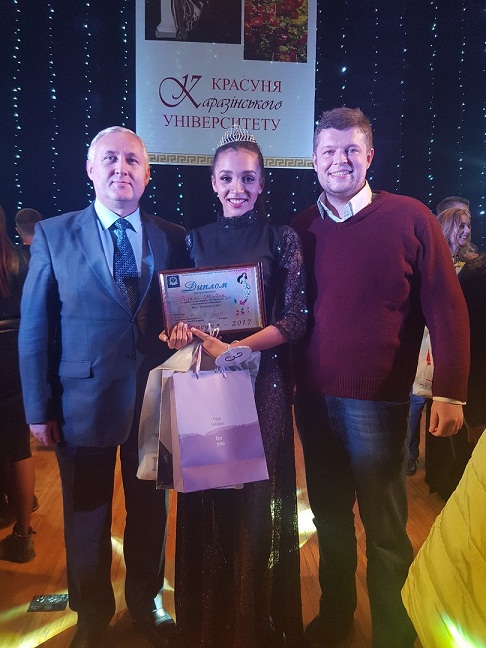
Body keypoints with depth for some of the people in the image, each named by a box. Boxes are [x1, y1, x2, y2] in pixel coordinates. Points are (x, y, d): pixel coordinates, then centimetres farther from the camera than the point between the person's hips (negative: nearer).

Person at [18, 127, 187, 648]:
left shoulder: (172, 238, 3)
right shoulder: (53, 235, -2)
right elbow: (34, 328, -3)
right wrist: (38, 409, -5)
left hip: (155, 400, 2)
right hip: (83, 402, -1)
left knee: (150, 512, 17)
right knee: (86, 518, 15)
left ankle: (145, 604, 43)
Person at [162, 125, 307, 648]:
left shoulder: (281, 238, 0)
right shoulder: (196, 239, 9)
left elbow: (295, 319, -6)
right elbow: (179, 310, 11)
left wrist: (237, 348, -18)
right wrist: (179, 331, -12)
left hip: (263, 380, -2)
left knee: (258, 498, 7)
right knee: (207, 500, 10)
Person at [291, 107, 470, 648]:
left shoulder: (409, 218, -5)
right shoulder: (301, 228, 5)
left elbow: (446, 309, -6)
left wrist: (449, 392, -11)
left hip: (377, 400, -3)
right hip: (313, 396, 4)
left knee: (384, 527, 8)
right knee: (328, 517, 18)